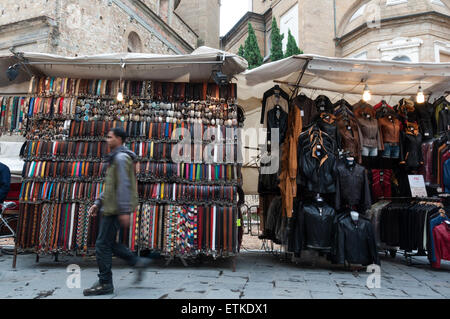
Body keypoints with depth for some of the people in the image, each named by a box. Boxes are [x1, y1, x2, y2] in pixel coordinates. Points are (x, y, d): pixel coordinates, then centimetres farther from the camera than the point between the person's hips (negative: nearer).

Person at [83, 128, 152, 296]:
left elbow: (124, 185, -21)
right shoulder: (115, 158, 20)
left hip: (116, 209, -10)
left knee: (102, 244, -3)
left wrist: (124, 211, -24)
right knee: (108, 243, 14)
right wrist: (98, 203, 18)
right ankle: (138, 262, 18)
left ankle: (105, 284, 8)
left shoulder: (121, 157, -13)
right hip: (111, 207, 10)